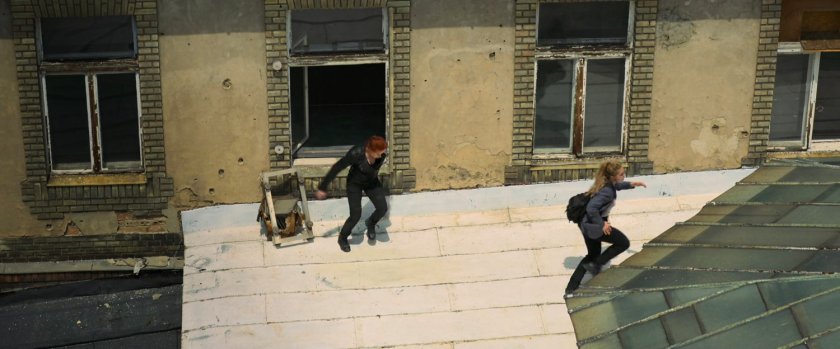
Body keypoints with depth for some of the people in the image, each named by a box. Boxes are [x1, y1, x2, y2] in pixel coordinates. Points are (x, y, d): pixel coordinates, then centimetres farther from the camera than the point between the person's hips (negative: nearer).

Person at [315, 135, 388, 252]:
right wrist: (322, 188, -21)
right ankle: (342, 238, 19)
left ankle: (370, 223, 22)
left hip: (372, 182, 4)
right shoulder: (356, 154, -38)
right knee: (356, 215, -10)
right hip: (355, 183, -4)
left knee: (382, 208, -12)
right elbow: (336, 168, -27)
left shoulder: (381, 153, -25)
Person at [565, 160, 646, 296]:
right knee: (624, 243, 6)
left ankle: (571, 288, 25)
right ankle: (595, 265, 9)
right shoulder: (607, 191, -28)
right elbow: (591, 208, -38)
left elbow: (617, 185, 27)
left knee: (593, 254, 25)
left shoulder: (607, 183, 1)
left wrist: (631, 184, 16)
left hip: (587, 223, 10)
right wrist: (601, 224, -28)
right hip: (593, 225, -9)